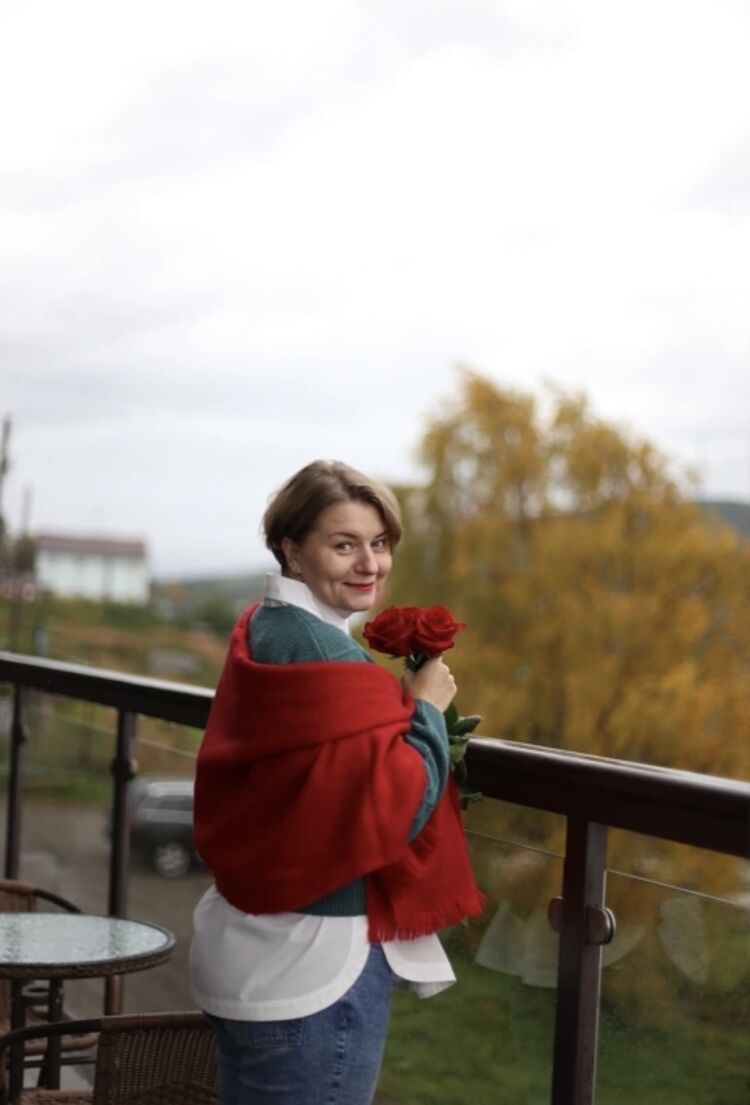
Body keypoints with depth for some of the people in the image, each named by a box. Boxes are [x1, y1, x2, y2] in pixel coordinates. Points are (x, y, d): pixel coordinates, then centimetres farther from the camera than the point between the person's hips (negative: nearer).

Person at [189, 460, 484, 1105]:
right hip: (314, 966, -9)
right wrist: (428, 707, -9)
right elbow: (395, 812, -22)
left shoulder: (262, 632, 9)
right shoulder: (324, 653, -19)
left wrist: (400, 705, 6)